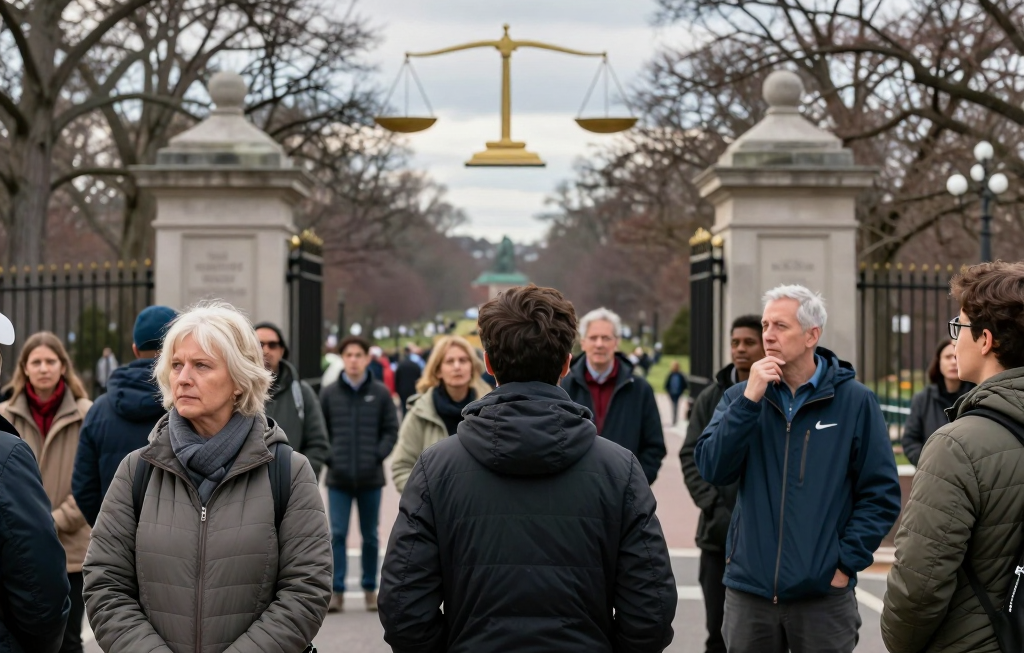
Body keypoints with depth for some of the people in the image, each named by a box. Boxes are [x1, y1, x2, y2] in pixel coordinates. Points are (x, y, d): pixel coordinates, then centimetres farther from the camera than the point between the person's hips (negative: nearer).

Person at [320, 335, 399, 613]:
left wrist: (378, 455, -9)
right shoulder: (328, 394, 2)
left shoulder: (380, 393, 1)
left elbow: (391, 430, 3)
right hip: (339, 478, 0)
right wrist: (329, 457, -6)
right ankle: (337, 591, 4)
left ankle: (370, 589, 21)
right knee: (337, 535, -3)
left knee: (370, 536, 10)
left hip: (371, 477, 0)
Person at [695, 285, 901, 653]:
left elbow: (882, 495, -2)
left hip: (824, 593, -2)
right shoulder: (741, 396, 6)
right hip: (749, 590, 2)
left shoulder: (854, 401, -2)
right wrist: (750, 399, -13)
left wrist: (847, 562, -8)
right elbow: (712, 470, -7)